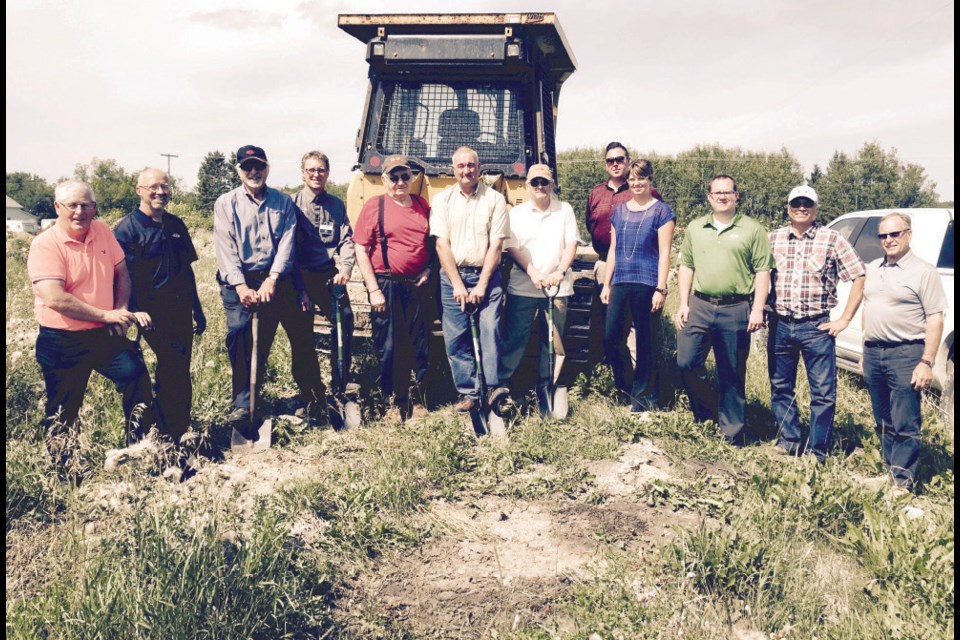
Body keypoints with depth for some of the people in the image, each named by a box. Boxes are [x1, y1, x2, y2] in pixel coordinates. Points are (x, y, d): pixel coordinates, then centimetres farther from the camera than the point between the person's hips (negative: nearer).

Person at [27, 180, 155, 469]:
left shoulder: (102, 232, 2)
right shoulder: (45, 245, -16)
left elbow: (121, 272, 11)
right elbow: (55, 298, -25)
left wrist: (121, 309, -6)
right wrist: (107, 315, -21)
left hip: (105, 335, 5)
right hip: (63, 341, -5)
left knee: (137, 376, 7)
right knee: (62, 410, 9)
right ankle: (61, 468, 29)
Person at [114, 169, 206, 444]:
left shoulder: (175, 225, 13)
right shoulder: (127, 228, -7)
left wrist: (197, 309, 18)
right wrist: (138, 315, -20)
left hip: (181, 310, 6)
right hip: (154, 312, -6)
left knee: (178, 370, 11)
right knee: (173, 369, -11)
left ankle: (179, 429, 24)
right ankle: (171, 434, 1)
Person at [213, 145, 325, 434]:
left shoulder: (283, 202, 10)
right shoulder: (226, 203, 6)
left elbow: (287, 242, -1)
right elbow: (225, 248, -3)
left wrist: (272, 279, -14)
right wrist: (240, 286, -15)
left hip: (277, 279, 1)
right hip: (239, 281, -1)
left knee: (301, 333, 0)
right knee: (241, 339, -10)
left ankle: (313, 395, 17)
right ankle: (243, 407, -3)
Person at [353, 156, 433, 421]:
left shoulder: (423, 205, 11)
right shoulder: (374, 206, -1)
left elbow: (433, 242, 21)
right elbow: (361, 249, -5)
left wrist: (428, 269, 3)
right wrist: (373, 289, -11)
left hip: (417, 285, 4)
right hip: (387, 286, -3)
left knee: (420, 345, 8)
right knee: (389, 347, 3)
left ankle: (419, 400, 20)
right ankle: (394, 402, 15)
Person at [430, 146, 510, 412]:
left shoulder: (495, 199, 3)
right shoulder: (442, 199, 7)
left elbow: (496, 245, -2)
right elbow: (442, 243, 1)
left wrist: (482, 285, -9)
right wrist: (457, 284, -7)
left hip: (486, 275, -1)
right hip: (452, 275, 2)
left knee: (489, 328, -16)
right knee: (456, 337, 0)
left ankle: (493, 387, -14)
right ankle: (468, 393, 6)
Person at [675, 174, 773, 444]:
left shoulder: (752, 229, 3)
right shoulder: (695, 228, 13)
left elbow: (762, 272, -1)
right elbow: (686, 267, 13)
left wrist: (757, 309, -9)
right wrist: (683, 304, 5)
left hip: (736, 309, -3)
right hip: (700, 306, 3)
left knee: (732, 374, 4)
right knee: (686, 362, -7)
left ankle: (731, 431, 15)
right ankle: (707, 407, 19)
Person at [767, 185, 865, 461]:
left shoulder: (832, 240, 0)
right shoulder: (773, 239, 7)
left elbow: (859, 278, 0)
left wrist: (844, 320, -3)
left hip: (816, 327, -2)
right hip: (779, 325, 3)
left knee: (823, 392, -1)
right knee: (780, 387, 11)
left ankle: (816, 453, 9)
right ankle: (788, 442, 26)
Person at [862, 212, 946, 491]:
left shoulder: (923, 272, -5)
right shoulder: (872, 269, 14)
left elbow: (935, 319, -9)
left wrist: (927, 362, -16)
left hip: (905, 353, -6)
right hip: (873, 353, 6)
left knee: (905, 425, -5)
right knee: (883, 422, 14)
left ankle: (902, 481, -1)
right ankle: (889, 471, 24)